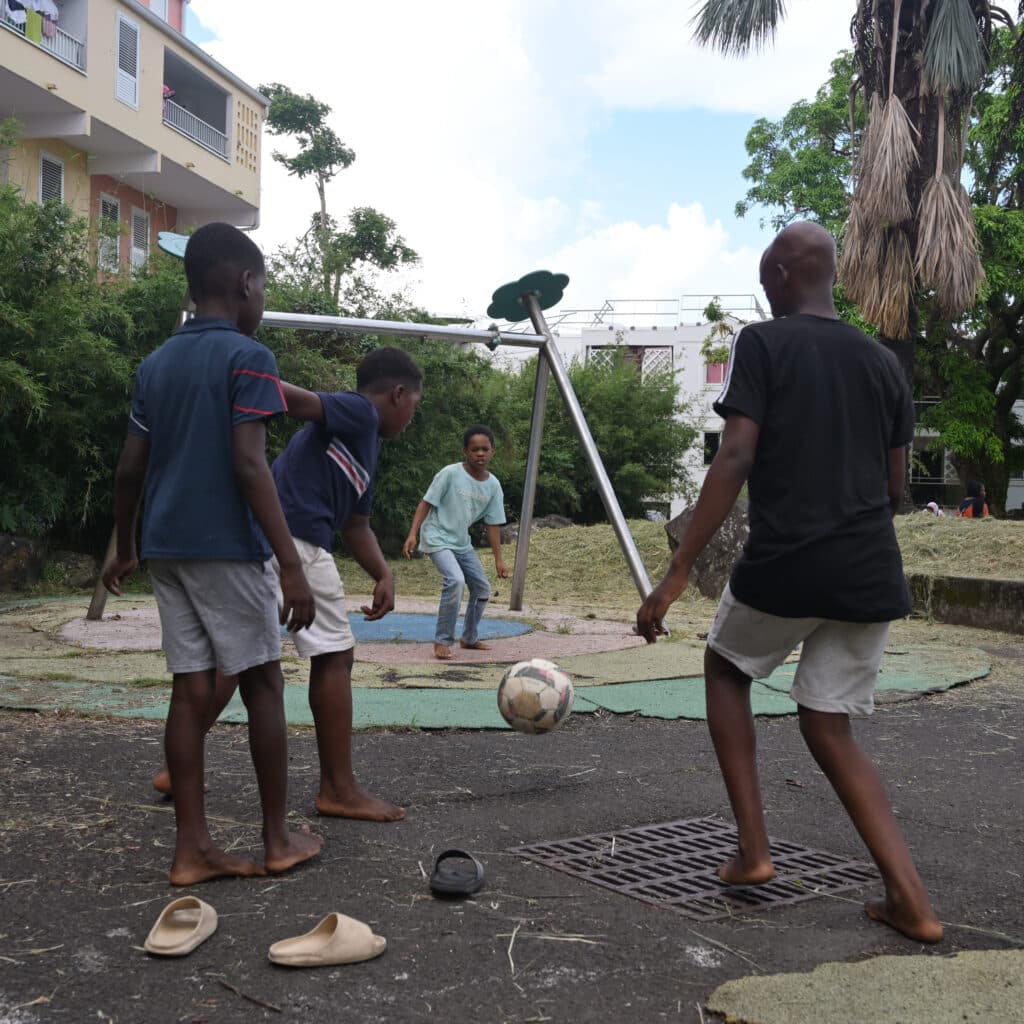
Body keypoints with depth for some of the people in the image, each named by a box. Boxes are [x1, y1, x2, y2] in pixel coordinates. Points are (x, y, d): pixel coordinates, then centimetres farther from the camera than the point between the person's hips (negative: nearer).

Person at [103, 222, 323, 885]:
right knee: (263, 684, 4)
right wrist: (292, 565, -20)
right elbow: (249, 466, -18)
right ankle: (279, 840, 12)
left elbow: (130, 469, 14)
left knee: (192, 688, 6)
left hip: (167, 548, 7)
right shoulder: (247, 357, -9)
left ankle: (193, 848, 7)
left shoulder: (155, 363, 13)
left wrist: (124, 549, 25)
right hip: (227, 549, -6)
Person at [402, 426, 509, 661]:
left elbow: (493, 524, 3)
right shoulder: (450, 473, -17)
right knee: (455, 581, -27)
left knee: (482, 588, 10)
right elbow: (426, 503, -13)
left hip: (462, 544, 7)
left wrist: (498, 559, 2)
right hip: (438, 539, -7)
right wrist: (412, 534, -21)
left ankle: (469, 638, 29)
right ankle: (442, 641, -16)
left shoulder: (493, 485, -2)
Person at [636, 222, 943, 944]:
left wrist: (678, 573, -14)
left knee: (725, 668, 23)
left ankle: (753, 849, 16)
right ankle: (910, 900, 5)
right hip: (871, 575, 5)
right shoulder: (883, 361, 13)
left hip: (784, 565, -5)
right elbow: (894, 487, 15)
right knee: (830, 728, 16)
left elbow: (736, 460, -14)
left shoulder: (762, 343, -3)